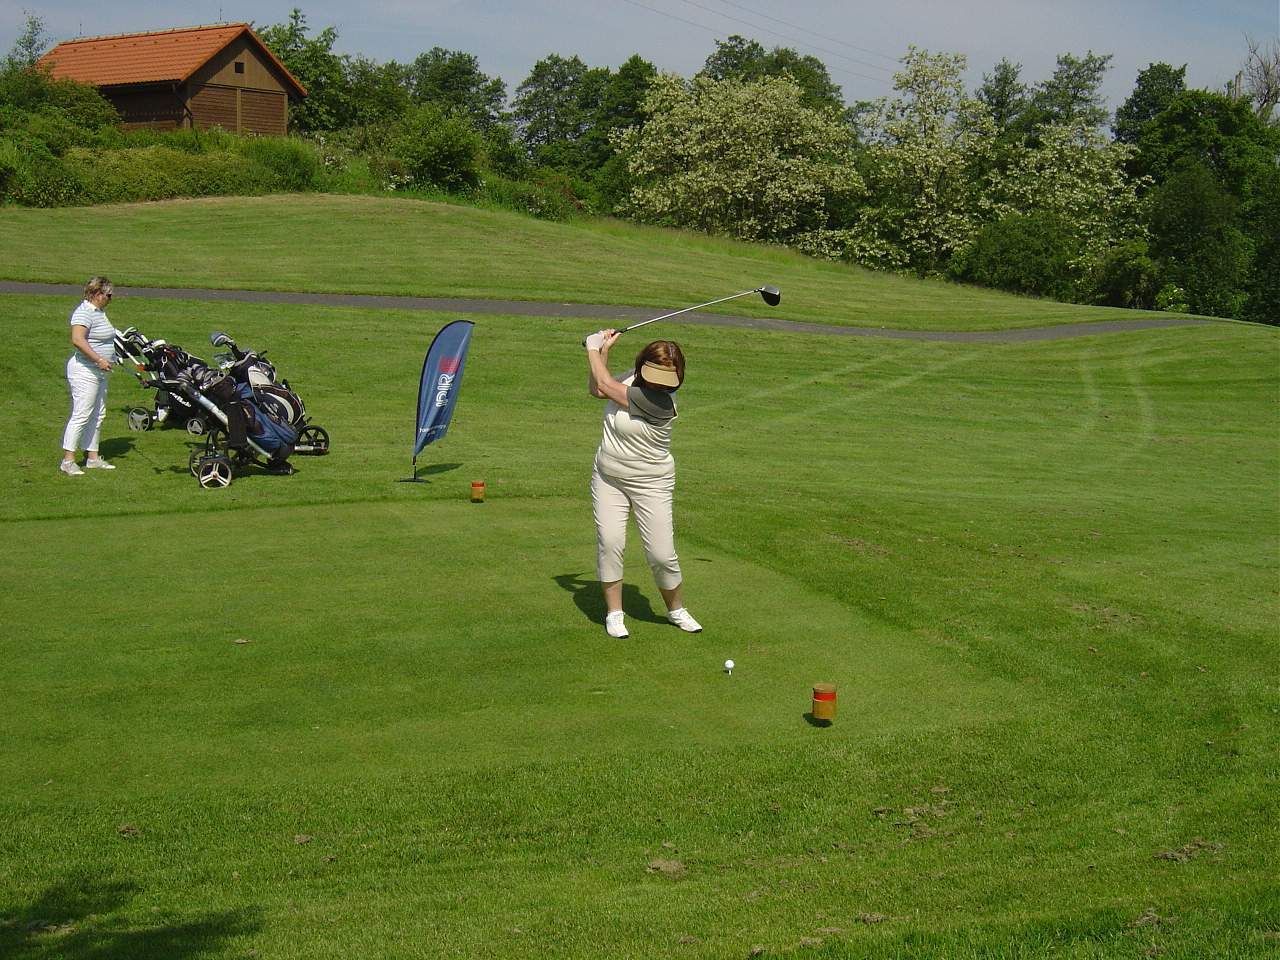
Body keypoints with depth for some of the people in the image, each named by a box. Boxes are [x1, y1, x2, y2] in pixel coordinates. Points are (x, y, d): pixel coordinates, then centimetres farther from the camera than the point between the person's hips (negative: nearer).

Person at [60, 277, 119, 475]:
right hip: (84, 371, -11)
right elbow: (77, 340, -30)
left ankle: (92, 457, 21)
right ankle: (68, 461, -6)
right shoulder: (84, 312, -17)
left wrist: (112, 357, 20)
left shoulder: (99, 312, 15)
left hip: (98, 372, 11)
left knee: (97, 415, 14)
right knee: (81, 415, -10)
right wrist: (99, 359, -31)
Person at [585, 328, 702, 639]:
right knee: (609, 542, -8)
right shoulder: (631, 378, -2)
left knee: (661, 554, -4)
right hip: (607, 478, 5)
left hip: (650, 484, -5)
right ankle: (614, 613, 3)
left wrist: (593, 349, -7)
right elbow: (596, 390, 14)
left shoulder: (660, 402, -27)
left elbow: (606, 385, -22)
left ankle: (676, 609, 21)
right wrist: (604, 350, 3)